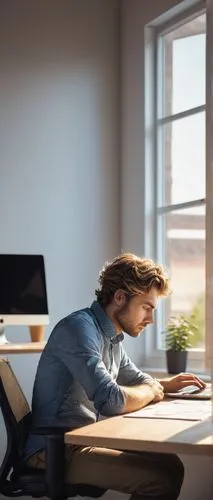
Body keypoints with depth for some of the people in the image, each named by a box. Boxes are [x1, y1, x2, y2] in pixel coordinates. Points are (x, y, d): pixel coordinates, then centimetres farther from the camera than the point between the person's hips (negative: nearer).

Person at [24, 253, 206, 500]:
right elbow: (111, 400, -28)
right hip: (55, 451, -10)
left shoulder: (112, 336, 12)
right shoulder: (79, 328, -18)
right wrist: (151, 391, -7)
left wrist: (166, 383, 12)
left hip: (86, 438, 10)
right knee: (164, 477, -20)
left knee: (170, 465, 5)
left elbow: (135, 378, 33)